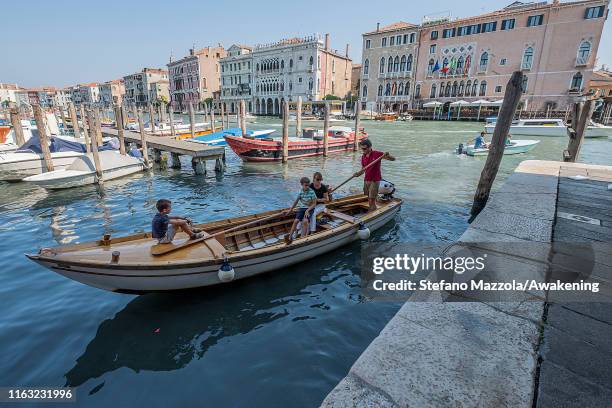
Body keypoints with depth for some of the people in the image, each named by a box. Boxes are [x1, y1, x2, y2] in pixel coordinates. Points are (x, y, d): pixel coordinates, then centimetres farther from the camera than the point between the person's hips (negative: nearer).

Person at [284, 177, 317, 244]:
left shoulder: (312, 192, -11)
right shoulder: (300, 192, 0)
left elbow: (314, 204, -8)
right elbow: (296, 201, 14)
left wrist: (307, 210, -19)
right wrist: (290, 210, 20)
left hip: (310, 208, -3)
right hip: (302, 208, 3)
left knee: (305, 221, -28)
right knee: (296, 220, -19)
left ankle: (303, 238, -25)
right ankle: (290, 236, -14)